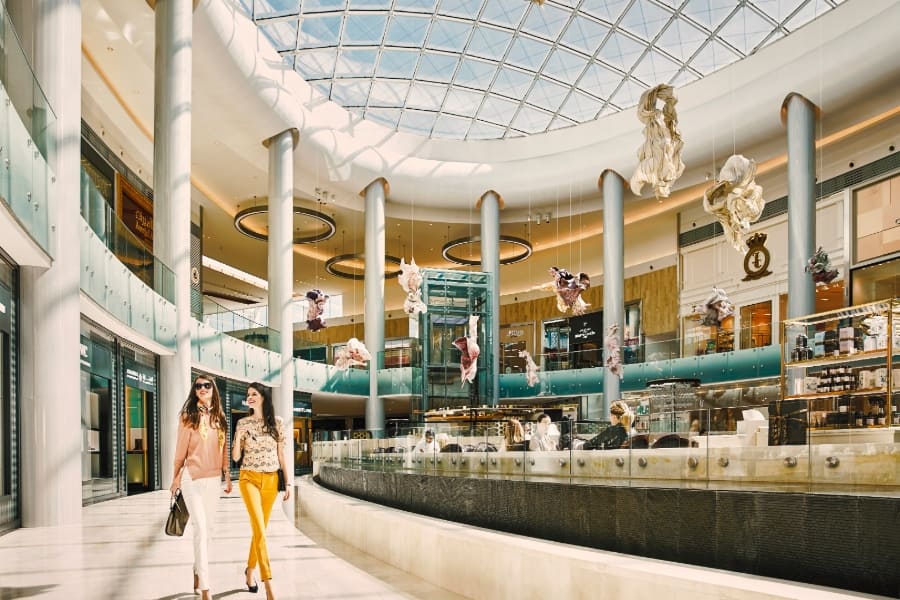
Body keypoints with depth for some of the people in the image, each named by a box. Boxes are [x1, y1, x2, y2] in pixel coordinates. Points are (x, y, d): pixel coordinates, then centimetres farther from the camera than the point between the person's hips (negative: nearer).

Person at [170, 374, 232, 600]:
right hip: (192, 478, -5)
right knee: (200, 528, -11)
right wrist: (176, 478, -3)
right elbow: (181, 449, -4)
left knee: (209, 526, 12)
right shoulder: (188, 416, -5)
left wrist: (227, 475, 12)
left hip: (213, 479, 5)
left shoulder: (219, 417, 10)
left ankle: (198, 573, 30)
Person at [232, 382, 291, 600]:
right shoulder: (243, 423, 1)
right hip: (249, 479, -2)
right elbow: (235, 457, 1)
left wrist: (287, 481, 5)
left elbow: (281, 454, 7)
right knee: (260, 529, -13)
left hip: (271, 480, 2)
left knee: (260, 529, 9)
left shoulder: (277, 422, 3)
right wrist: (238, 438, -17)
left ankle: (250, 570, 33)